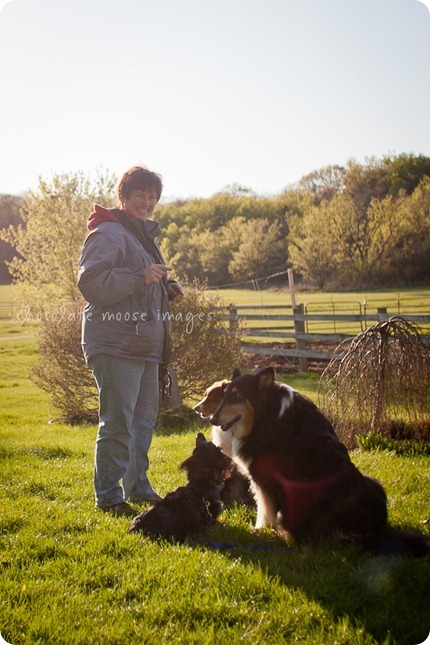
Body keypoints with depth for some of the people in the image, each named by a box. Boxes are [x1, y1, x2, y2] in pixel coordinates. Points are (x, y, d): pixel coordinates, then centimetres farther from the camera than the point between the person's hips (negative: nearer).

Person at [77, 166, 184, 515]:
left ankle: (137, 486, 28)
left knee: (144, 419, 16)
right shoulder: (109, 233, -9)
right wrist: (140, 278, -25)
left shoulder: (144, 236, 22)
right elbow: (91, 282, -20)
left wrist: (166, 290, 13)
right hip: (116, 345, -10)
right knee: (118, 422, -8)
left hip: (144, 346, 10)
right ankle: (108, 496, 1)